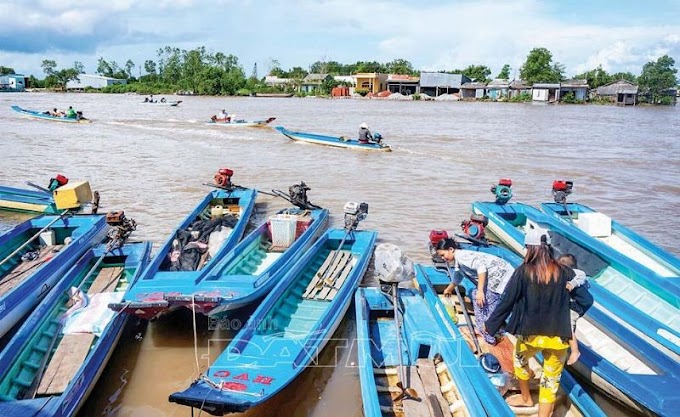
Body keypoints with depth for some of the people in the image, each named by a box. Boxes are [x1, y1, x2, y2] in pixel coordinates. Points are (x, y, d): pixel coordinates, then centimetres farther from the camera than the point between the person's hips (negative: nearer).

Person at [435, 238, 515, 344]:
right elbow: (457, 278, 41)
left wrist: (480, 291, -27)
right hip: (493, 282, 10)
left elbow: (481, 267, -25)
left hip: (502, 275, -10)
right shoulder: (458, 262, 20)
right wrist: (449, 289, 59)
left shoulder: (461, 256, -12)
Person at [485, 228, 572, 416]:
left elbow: (506, 303, -10)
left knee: (520, 359, 30)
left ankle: (525, 398, 49)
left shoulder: (523, 271, -12)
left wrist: (490, 326, 0)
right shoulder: (564, 272, -4)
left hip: (530, 333, -1)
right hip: (558, 337, 1)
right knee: (551, 380, 14)